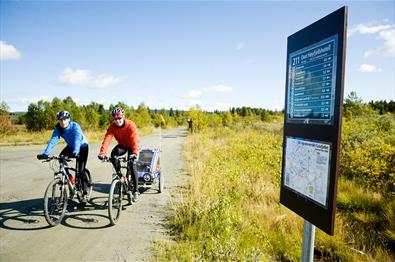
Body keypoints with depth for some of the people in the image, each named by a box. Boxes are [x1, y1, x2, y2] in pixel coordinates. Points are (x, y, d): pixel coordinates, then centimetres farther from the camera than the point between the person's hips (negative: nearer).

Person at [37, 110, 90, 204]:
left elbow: (77, 139, -44)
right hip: (70, 146, 6)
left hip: (82, 147, -6)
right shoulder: (58, 129, -16)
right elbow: (53, 141, -26)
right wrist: (45, 154, -40)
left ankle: (85, 193, -2)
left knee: (80, 170, -15)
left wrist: (75, 152, -61)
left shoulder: (75, 126, -30)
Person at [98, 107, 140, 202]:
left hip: (131, 146, -3)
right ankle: (119, 175, -6)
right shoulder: (112, 126, -18)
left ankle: (136, 191, -8)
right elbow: (107, 139, -29)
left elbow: (135, 140, -38)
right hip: (122, 145, 3)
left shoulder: (130, 125, -28)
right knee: (113, 154, -28)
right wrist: (102, 153, -43)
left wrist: (135, 153, -54)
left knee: (132, 164, -18)